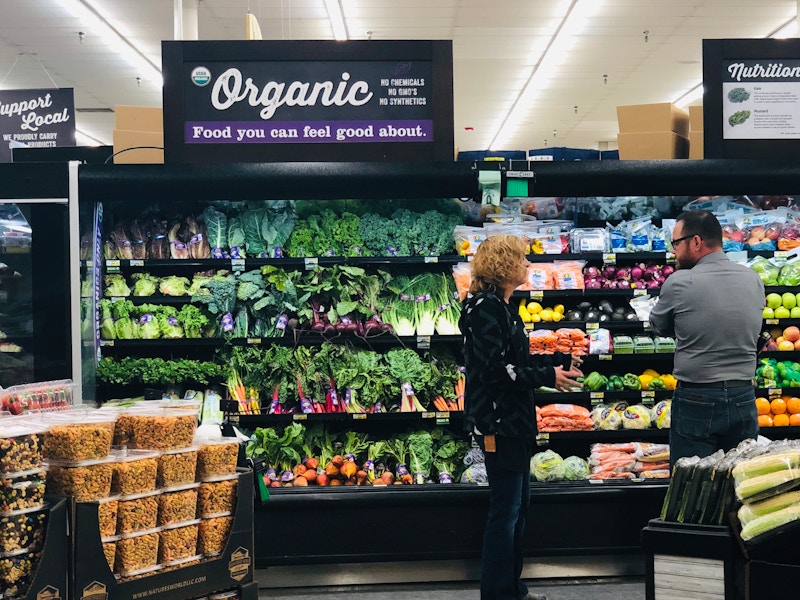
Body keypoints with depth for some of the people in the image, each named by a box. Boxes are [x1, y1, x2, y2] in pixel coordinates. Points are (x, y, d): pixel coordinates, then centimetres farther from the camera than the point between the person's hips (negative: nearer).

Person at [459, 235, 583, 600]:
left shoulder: (501, 307, 15)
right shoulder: (485, 308, -16)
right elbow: (494, 369, -22)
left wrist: (560, 361, 11)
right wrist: (548, 377, -16)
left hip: (514, 420, 11)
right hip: (498, 423, -11)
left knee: (518, 504, 16)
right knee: (506, 508, -4)